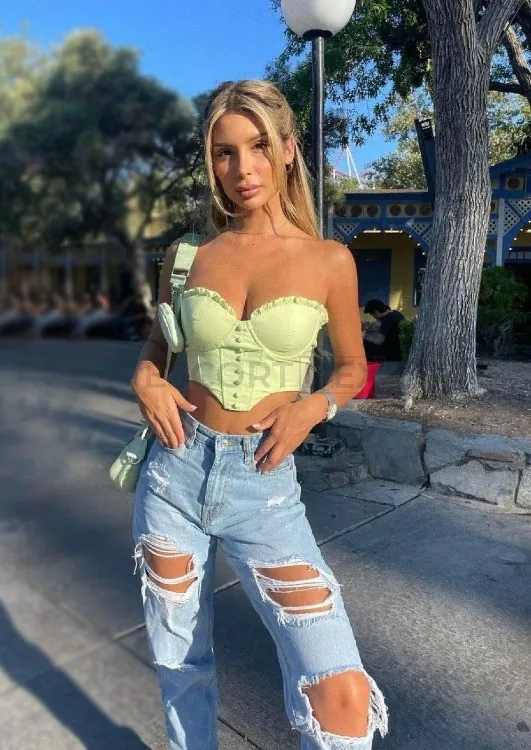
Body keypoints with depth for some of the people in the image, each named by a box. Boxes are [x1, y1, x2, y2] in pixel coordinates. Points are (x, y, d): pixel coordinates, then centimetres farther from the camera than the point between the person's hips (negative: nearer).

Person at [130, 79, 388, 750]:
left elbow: (352, 369, 9)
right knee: (179, 659, 19)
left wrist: (312, 407, -11)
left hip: (263, 487, -2)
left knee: (342, 694, -10)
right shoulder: (187, 255, 2)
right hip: (176, 475, 3)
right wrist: (144, 378, -5)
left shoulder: (329, 260, -3)